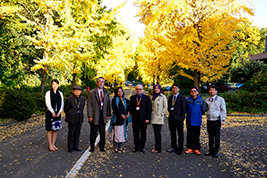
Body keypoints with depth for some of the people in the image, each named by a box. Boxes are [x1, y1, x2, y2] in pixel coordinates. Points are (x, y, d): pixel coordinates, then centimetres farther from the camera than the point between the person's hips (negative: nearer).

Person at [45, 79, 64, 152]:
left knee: (55, 129, 8)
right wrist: (52, 112, -13)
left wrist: (59, 112, -7)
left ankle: (53, 144, 17)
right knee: (49, 129, 0)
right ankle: (50, 145, 8)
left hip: (58, 113, 4)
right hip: (50, 113, -4)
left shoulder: (60, 93, 8)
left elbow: (62, 103, 6)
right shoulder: (48, 93, -3)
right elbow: (48, 103, -9)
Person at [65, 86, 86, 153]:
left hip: (79, 119, 4)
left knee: (77, 133, 10)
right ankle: (70, 147, 16)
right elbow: (66, 109, 3)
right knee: (71, 133, 4)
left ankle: (76, 146, 22)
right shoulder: (69, 99, -8)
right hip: (72, 119, -4)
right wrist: (69, 116, 11)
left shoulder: (83, 99, 3)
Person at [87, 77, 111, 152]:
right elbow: (89, 105, -4)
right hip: (95, 116, -3)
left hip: (103, 115, 3)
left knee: (102, 133, 8)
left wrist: (108, 114, 4)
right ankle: (92, 147, 22)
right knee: (93, 133, 5)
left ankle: (102, 147, 22)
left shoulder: (106, 93, 8)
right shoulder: (92, 92, -2)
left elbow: (108, 104, 10)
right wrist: (90, 116, -10)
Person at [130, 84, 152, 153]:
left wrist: (148, 118, -9)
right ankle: (136, 147, 19)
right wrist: (132, 115, -1)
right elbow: (131, 108, 11)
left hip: (143, 119, -2)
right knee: (135, 133, 7)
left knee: (143, 134, 7)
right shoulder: (132, 97, 8)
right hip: (135, 118, 2)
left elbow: (149, 109, -2)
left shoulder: (147, 98, 0)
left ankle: (142, 147, 19)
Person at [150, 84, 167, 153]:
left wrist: (161, 114, -8)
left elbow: (165, 107, -4)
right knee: (155, 133, 8)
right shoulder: (153, 97, 12)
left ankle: (158, 148, 2)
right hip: (153, 117, 6)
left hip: (159, 117, -6)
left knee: (158, 133, -7)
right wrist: (151, 115, 9)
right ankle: (156, 147, 17)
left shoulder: (163, 97, -4)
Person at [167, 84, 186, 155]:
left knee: (180, 134, 3)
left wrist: (182, 117, -11)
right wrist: (170, 113, 7)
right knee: (172, 134, 13)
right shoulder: (170, 97, 13)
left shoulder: (182, 98, -5)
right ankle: (174, 147, 25)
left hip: (178, 119, -6)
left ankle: (180, 149, 12)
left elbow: (184, 109, -6)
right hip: (171, 118, 6)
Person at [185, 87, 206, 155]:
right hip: (189, 121, 2)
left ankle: (196, 149, 18)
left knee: (196, 136, 6)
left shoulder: (201, 100, 0)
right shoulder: (187, 100, 4)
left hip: (197, 121, -2)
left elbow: (203, 110, 6)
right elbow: (185, 109, 14)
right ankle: (190, 148, 17)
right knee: (189, 135, 7)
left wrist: (198, 114, 6)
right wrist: (189, 114, 7)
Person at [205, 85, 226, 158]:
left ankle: (216, 151, 16)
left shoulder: (221, 99, 0)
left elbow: (223, 110, -1)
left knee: (217, 136, 4)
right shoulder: (207, 100, 9)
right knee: (210, 136, 10)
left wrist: (223, 120, -6)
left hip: (216, 120, -3)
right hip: (209, 120, 3)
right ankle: (210, 150, 21)